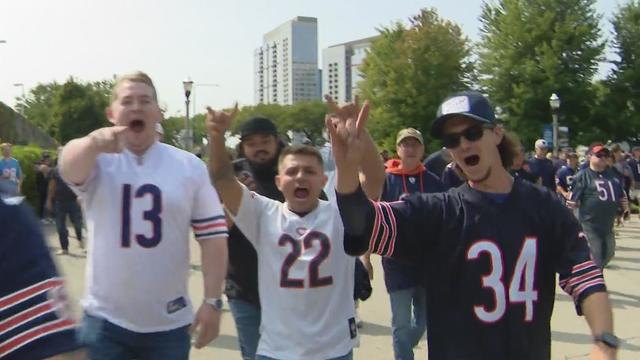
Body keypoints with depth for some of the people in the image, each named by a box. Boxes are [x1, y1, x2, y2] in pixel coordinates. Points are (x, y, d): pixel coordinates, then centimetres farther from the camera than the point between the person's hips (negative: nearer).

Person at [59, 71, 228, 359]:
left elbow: (213, 235, -1)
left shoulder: (190, 166, -1)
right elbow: (69, 167, -27)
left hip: (169, 323, 1)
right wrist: (95, 142, -49)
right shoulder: (98, 161, -3)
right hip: (105, 320, -1)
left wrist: (212, 301, -6)